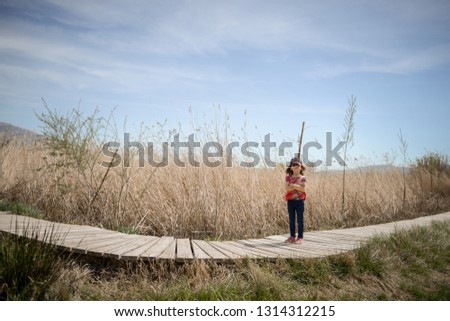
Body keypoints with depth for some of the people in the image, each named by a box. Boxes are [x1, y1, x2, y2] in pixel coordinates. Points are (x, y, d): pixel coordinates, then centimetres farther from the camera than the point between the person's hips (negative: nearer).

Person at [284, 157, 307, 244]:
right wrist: (297, 186, -18)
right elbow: (287, 188, -9)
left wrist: (293, 185, -18)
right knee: (291, 220, 8)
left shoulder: (303, 178, -1)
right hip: (290, 201, 3)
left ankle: (300, 237, 9)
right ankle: (292, 236, 17)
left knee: (300, 220, 2)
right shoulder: (288, 177, 4)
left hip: (299, 201, -2)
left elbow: (303, 189, -13)